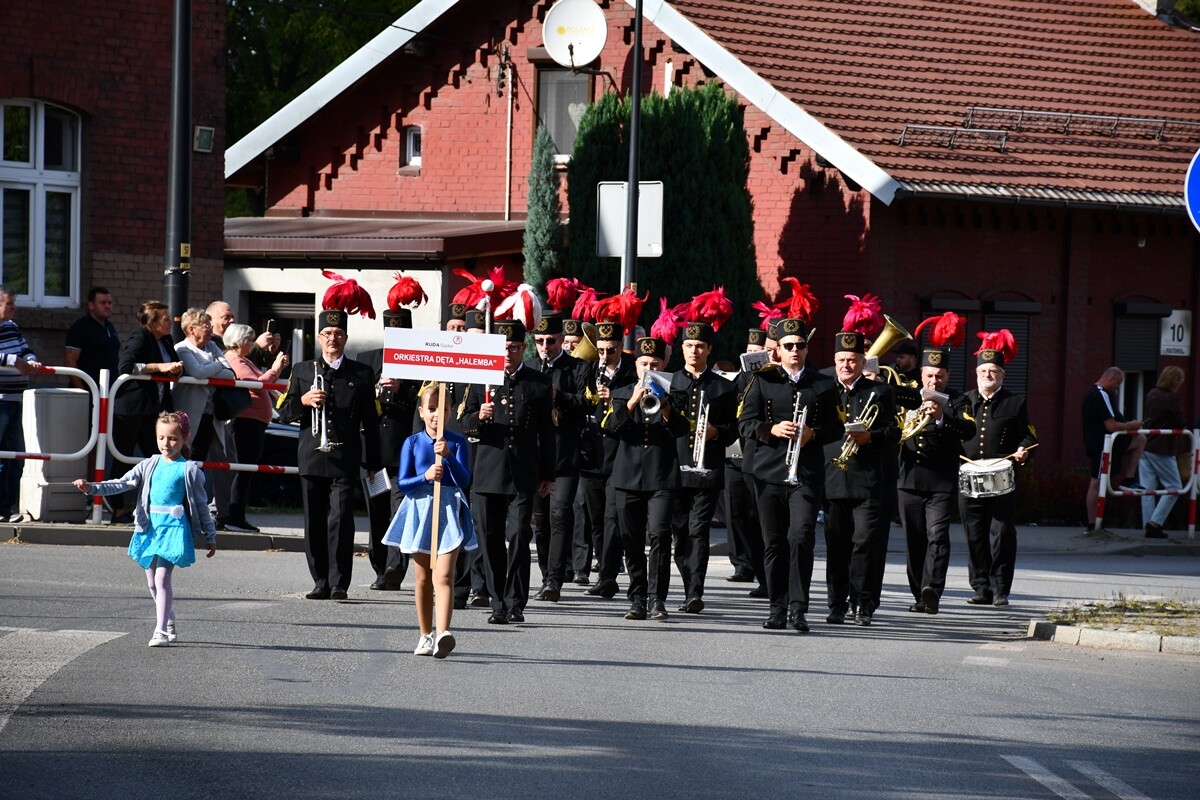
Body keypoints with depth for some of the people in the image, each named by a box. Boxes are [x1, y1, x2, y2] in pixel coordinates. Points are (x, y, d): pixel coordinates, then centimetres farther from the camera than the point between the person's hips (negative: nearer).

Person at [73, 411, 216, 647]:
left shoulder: (189, 470, -2)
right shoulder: (149, 466, 9)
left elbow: (201, 504, 4)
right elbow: (122, 484, 2)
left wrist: (210, 536, 8)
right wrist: (92, 488, -12)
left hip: (174, 528, -5)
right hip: (150, 527, 5)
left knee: (162, 577, -15)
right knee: (153, 581, 12)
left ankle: (161, 631, -13)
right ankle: (169, 624, 31)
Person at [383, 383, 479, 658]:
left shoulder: (458, 442, 1)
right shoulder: (412, 443, 5)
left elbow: (464, 480, -9)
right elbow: (402, 483, 0)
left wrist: (448, 456, -24)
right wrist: (425, 477, -19)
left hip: (449, 512, -2)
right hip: (419, 510, 2)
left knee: (443, 576, -16)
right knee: (423, 578, 11)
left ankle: (442, 633, -29)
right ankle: (425, 635, 22)